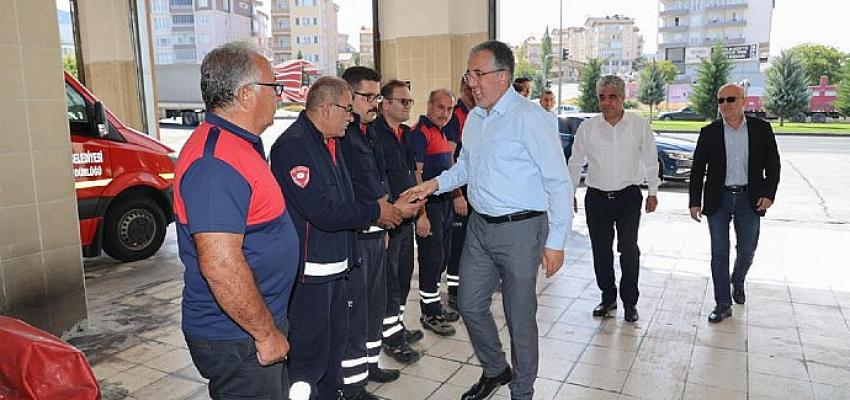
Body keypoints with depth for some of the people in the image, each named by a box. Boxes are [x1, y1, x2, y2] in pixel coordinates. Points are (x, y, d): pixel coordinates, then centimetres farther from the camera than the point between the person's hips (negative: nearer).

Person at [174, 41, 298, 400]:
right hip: (237, 340, -10)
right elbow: (220, 264, -30)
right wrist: (266, 333, -20)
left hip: (251, 330, 10)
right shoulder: (216, 162, -25)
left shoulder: (237, 145, 10)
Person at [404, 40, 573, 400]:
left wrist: (555, 241, -16)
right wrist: (436, 184, 6)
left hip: (520, 229, -7)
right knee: (470, 305, 15)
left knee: (520, 317, 7)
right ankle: (495, 370, 41)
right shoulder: (473, 118, 10)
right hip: (480, 226, 7)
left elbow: (558, 182, -15)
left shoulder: (530, 118, -15)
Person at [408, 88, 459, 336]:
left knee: (441, 257, 16)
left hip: (444, 202, 9)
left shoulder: (440, 132, 15)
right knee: (432, 258, -2)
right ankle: (429, 314, 11)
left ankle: (435, 306, 30)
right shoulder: (420, 132, -14)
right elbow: (416, 174, -20)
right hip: (429, 204, -9)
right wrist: (422, 213, -23)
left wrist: (456, 196, 20)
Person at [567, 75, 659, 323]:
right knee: (601, 251, 7)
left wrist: (652, 192, 10)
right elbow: (575, 163, 9)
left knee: (629, 249, -5)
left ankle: (630, 302, 11)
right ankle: (608, 298, 24)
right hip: (597, 197, 2)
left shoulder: (639, 126, 0)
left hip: (629, 196, -1)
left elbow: (650, 161, 9)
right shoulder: (587, 128, 1)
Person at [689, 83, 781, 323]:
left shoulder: (761, 129, 1)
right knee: (719, 253, 3)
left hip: (749, 199, 1)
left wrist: (768, 194, -7)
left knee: (747, 250, 12)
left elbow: (773, 165, 4)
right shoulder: (709, 132, 0)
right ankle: (723, 305, 12)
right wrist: (695, 201, -2)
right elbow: (697, 169, 2)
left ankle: (737, 283, 43)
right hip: (718, 199, -1)